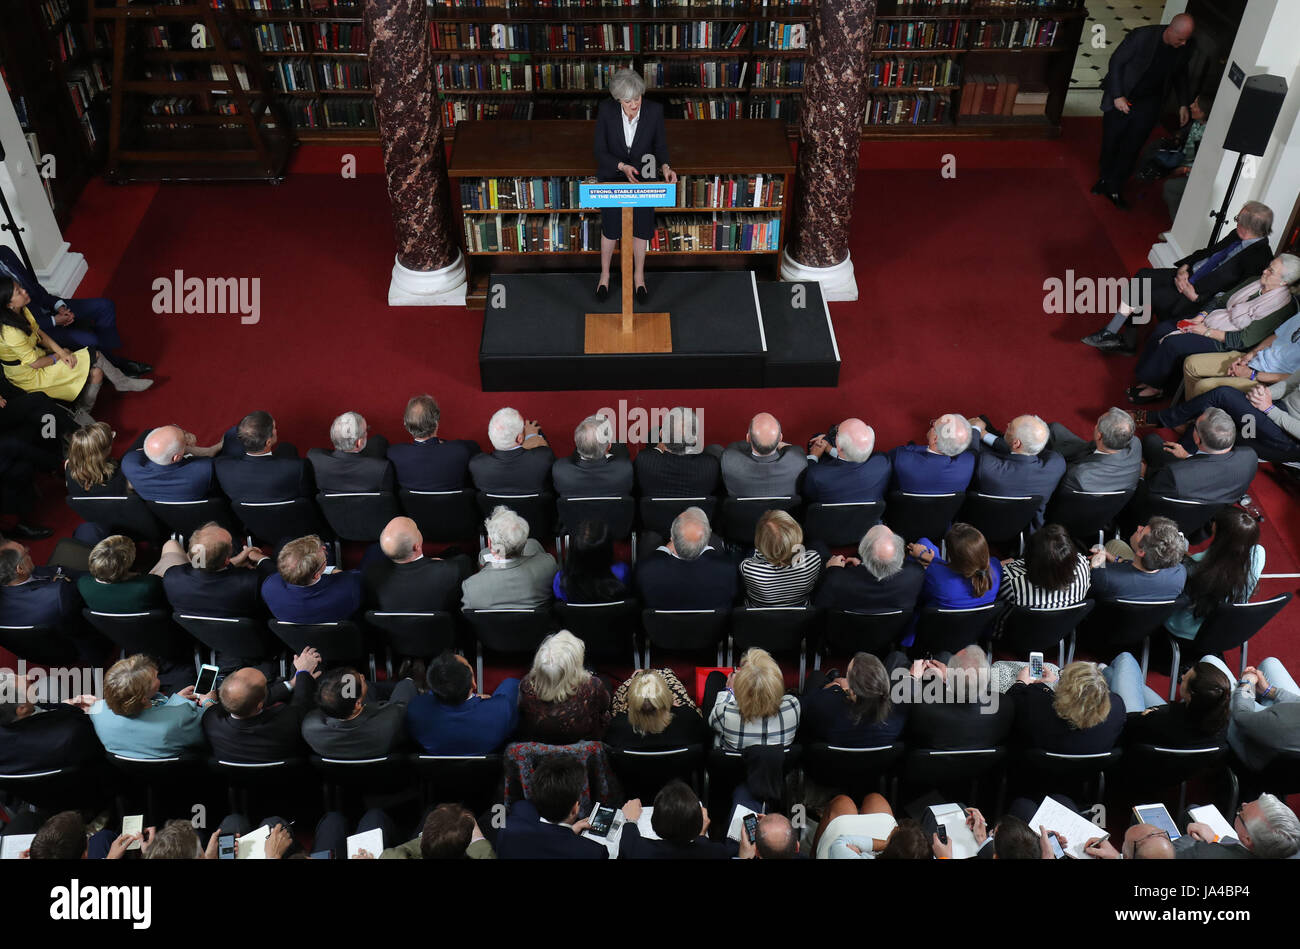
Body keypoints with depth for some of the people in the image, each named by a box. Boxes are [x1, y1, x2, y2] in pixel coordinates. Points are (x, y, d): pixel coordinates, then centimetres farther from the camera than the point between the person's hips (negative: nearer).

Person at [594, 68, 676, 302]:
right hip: (612, 175, -1)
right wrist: (622, 166, -29)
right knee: (610, 228, 5)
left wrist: (664, 166, -24)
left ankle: (639, 276, 30)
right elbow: (600, 151, -13)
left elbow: (660, 145, -4)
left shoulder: (654, 110, -17)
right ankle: (605, 274, 29)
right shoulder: (606, 110, -19)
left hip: (643, 176, 1)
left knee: (641, 227, 7)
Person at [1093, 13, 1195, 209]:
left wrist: (1184, 104, 4)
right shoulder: (1143, 36, -22)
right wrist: (1117, 96, -17)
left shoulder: (1184, 50, -7)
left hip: (1148, 104, 3)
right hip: (1122, 100, -3)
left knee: (1131, 148, 4)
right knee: (1110, 142, 9)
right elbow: (1116, 61, -14)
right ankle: (1104, 179, 33)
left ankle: (1114, 187, 19)